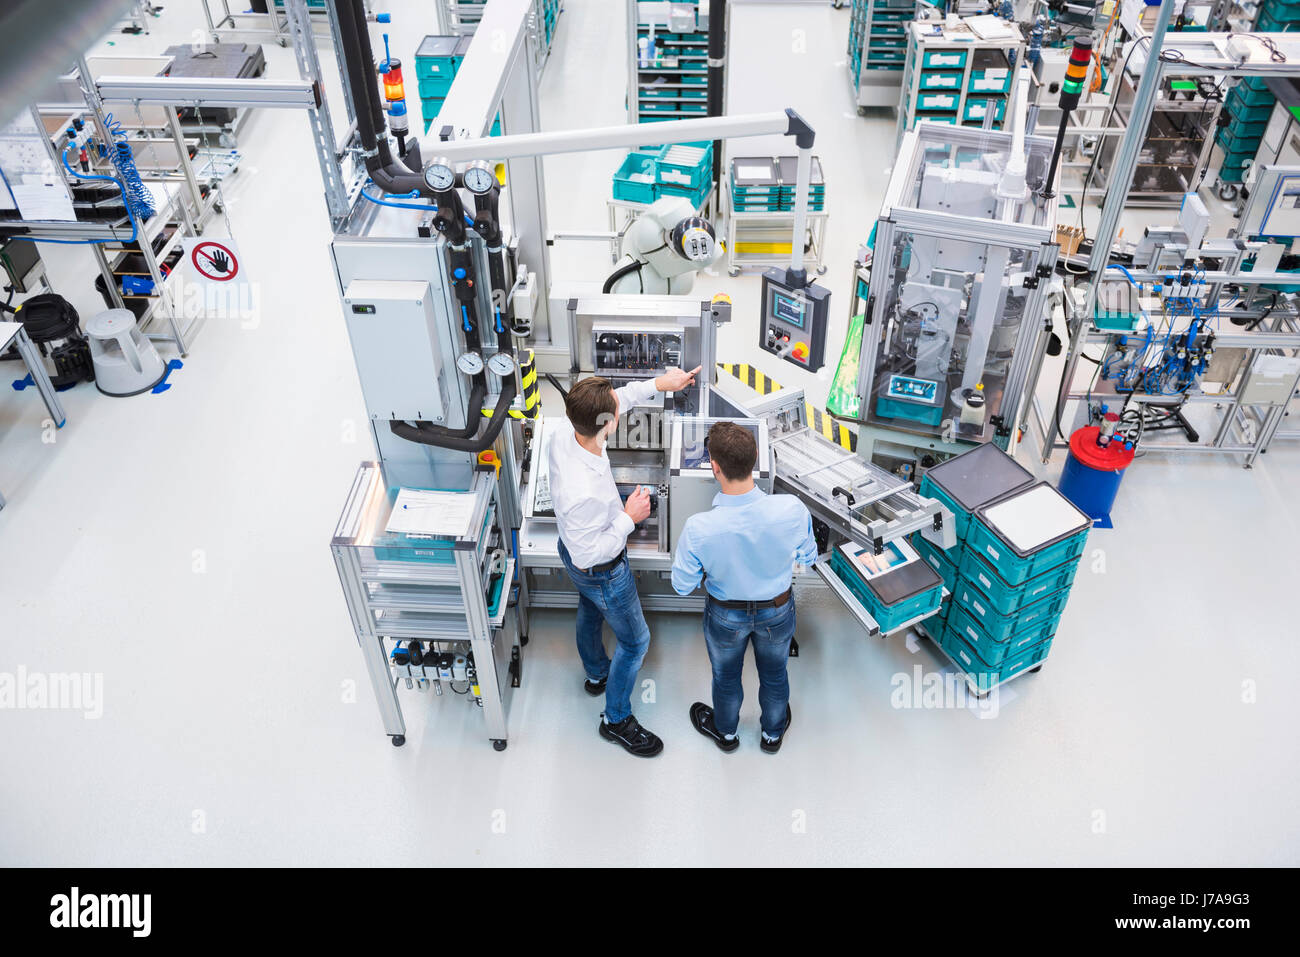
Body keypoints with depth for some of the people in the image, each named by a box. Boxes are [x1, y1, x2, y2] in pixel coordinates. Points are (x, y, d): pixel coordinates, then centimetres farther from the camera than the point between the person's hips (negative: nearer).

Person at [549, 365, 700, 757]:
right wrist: (629, 518, -26)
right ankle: (616, 719, 38)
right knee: (635, 641, 16)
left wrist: (658, 384, -3)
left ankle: (596, 674, 64)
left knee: (590, 613, 34)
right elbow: (589, 555, -33)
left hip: (573, 548, 8)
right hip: (601, 571, -8)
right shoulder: (584, 493, -47)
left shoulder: (566, 431, -24)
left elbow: (617, 399, -3)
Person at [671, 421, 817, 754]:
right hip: (778, 611, 2)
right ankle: (773, 733, 58)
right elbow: (808, 558, -11)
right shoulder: (792, 509, -32)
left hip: (726, 616, -1)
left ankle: (725, 732, 58)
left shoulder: (699, 528, -37)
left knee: (725, 676, 30)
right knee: (774, 674, 31)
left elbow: (682, 586, -19)